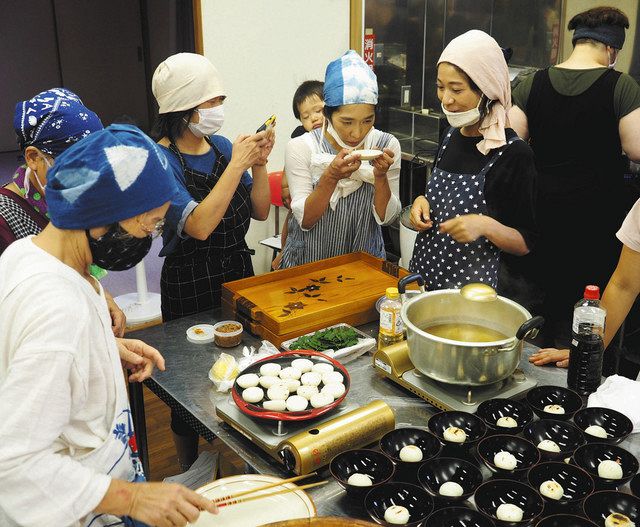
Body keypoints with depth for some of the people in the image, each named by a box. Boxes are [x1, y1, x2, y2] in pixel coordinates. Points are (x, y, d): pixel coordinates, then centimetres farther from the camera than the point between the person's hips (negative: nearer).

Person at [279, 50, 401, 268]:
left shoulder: (386, 145, -5)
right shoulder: (300, 148, -9)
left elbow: (386, 217, -3)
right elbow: (304, 220, -11)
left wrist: (380, 177, -19)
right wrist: (331, 177, -25)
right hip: (309, 262, -1)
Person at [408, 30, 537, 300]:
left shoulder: (514, 154, -16)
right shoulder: (451, 136, 4)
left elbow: (526, 244, -11)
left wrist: (485, 226, -28)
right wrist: (422, 202, -2)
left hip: (477, 288, -6)